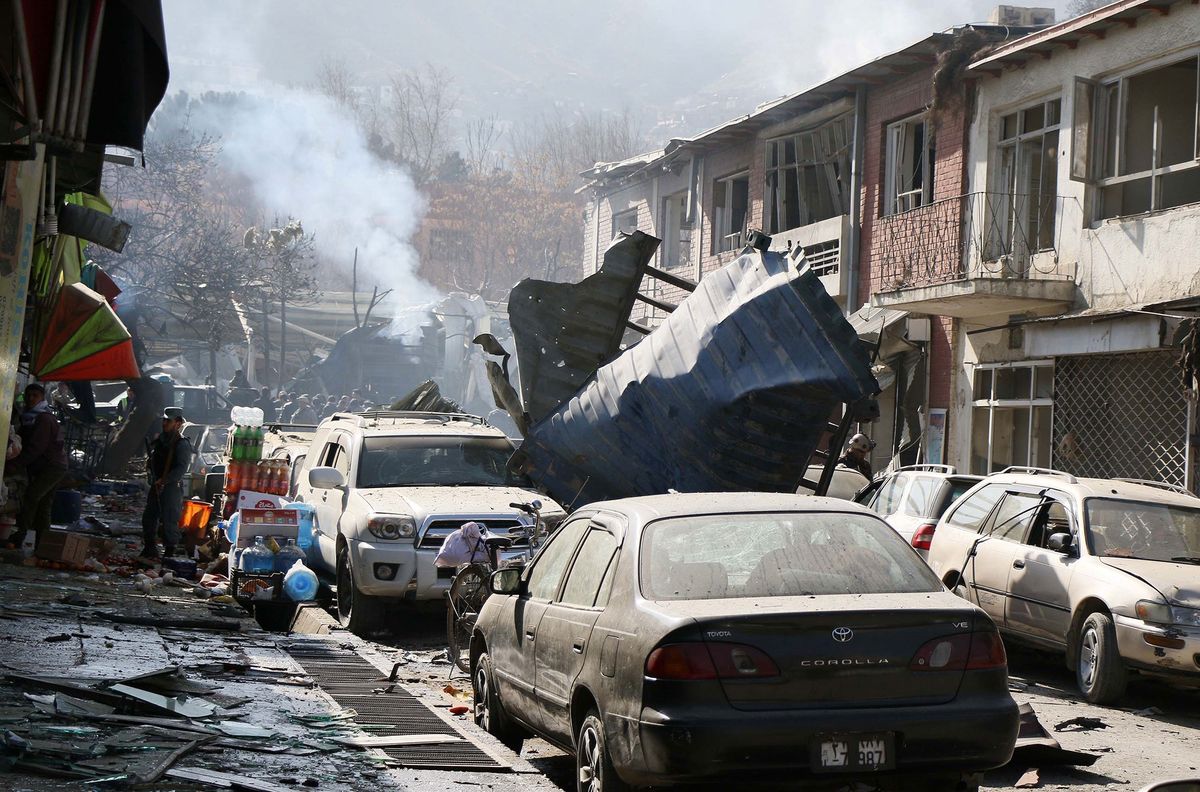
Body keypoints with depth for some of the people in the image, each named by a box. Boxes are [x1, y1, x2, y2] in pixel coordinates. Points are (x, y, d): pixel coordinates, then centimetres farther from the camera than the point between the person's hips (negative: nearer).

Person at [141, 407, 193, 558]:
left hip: (172, 487, -9)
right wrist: (154, 479, 8)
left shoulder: (182, 444, -13)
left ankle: (170, 551, 3)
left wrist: (164, 481, -21)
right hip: (156, 485, 9)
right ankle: (149, 549, 26)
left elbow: (182, 469, -21)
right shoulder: (161, 439, 11)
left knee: (169, 521, -6)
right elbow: (153, 460, 23)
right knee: (149, 517, 14)